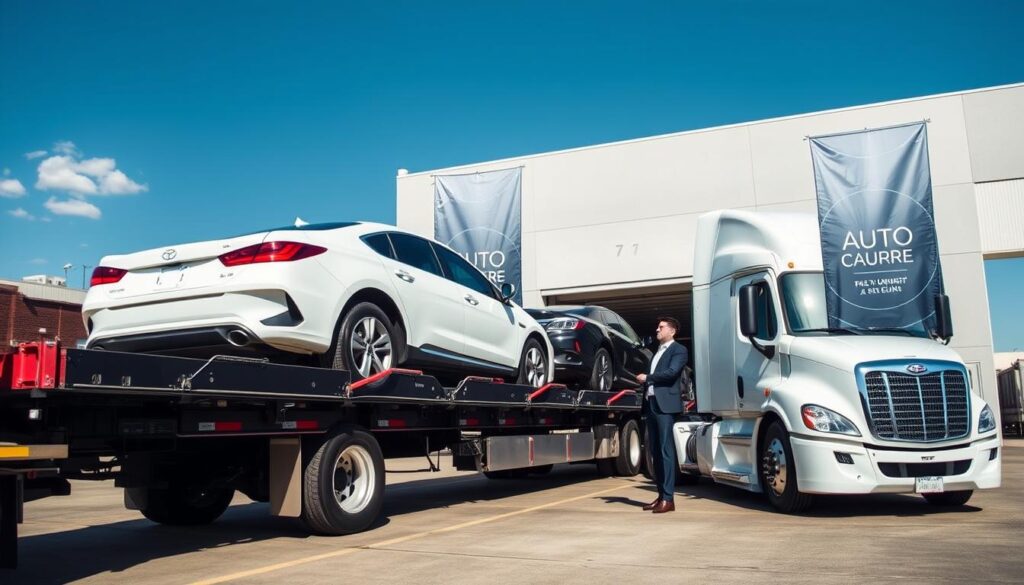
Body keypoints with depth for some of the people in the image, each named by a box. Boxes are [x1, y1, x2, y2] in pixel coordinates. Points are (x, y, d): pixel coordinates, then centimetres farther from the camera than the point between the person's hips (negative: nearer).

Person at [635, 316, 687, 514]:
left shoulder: (678, 350, 0)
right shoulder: (657, 351, 24)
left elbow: (671, 372, -17)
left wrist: (647, 378, -8)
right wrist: (645, 397, 11)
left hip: (665, 404, -8)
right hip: (651, 404, 8)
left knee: (666, 451, -10)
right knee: (655, 451, 8)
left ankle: (668, 499, -10)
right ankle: (661, 495, 14)